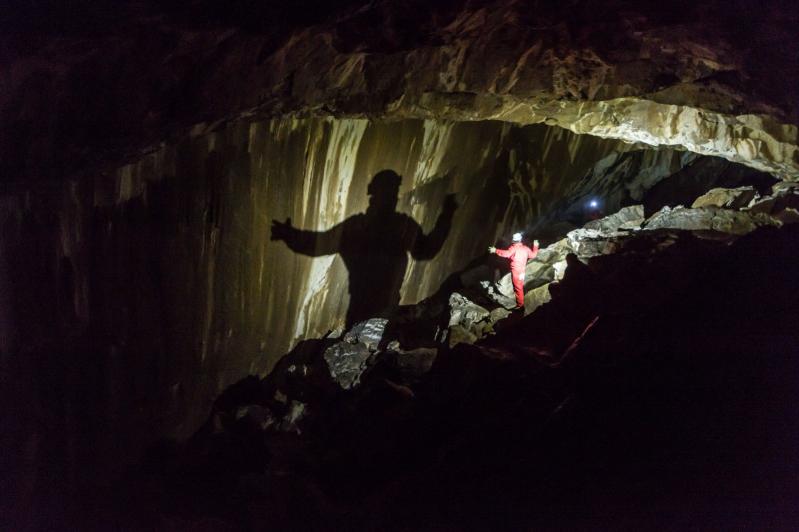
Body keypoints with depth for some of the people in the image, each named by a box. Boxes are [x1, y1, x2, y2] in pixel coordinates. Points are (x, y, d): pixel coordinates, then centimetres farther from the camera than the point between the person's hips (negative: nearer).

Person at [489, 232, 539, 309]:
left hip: (515, 271, -8)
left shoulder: (514, 248, -14)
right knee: (520, 287, 18)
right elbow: (533, 255, 20)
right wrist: (535, 246, 36)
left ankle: (520, 305, -1)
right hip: (522, 271, 8)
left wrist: (496, 250, -27)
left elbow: (506, 253, -30)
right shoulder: (525, 248, 8)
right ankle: (521, 303, 27)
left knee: (518, 288, -3)